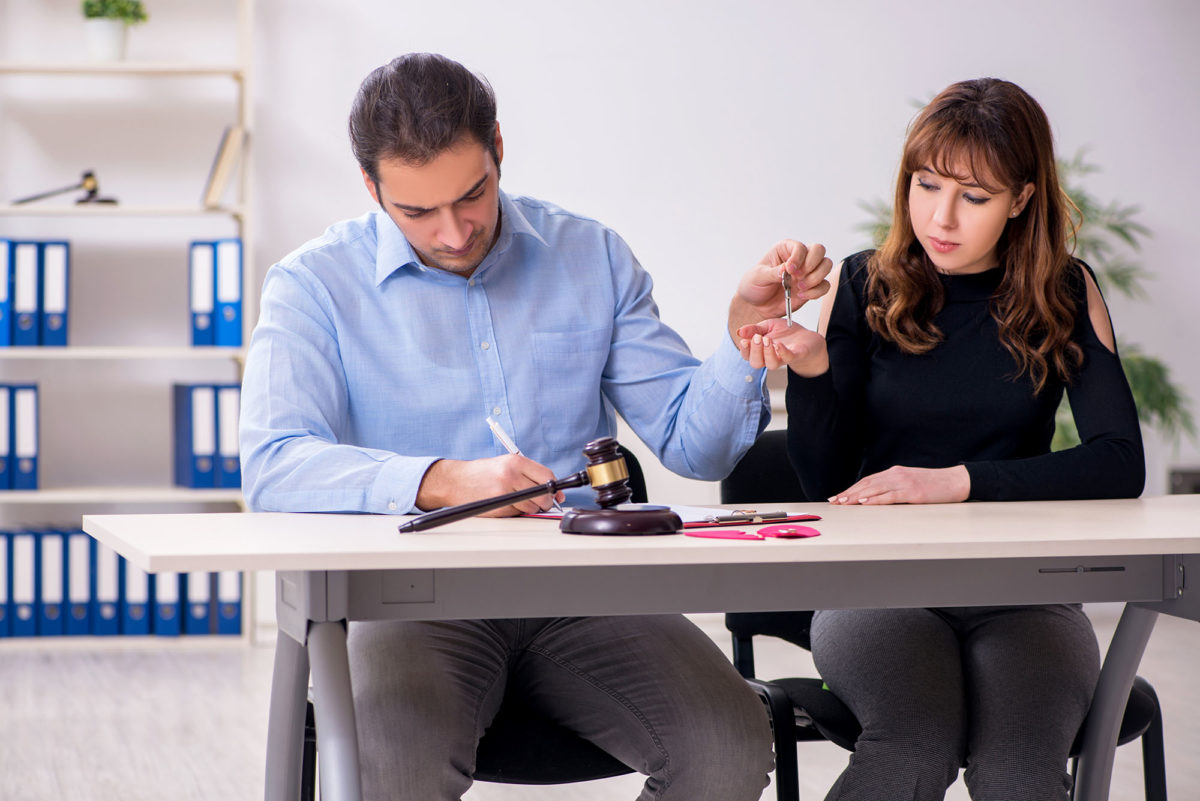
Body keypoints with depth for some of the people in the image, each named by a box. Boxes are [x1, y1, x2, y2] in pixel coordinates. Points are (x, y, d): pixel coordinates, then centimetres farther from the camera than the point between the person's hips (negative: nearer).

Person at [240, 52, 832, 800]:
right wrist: (441, 482, -27)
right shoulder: (315, 284, 4)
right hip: (412, 592, -3)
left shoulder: (591, 257, 13)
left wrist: (746, 327, -5)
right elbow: (273, 466, -12)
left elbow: (694, 443, 13)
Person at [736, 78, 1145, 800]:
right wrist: (812, 372, -17)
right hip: (877, 583, 0)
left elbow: (1121, 465, -7)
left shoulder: (1066, 295, 4)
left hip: (1019, 587, 0)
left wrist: (959, 482, -17)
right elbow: (828, 484, 2)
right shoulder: (865, 288, 4)